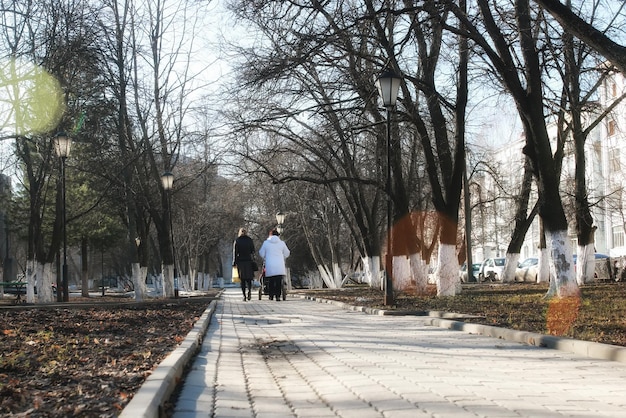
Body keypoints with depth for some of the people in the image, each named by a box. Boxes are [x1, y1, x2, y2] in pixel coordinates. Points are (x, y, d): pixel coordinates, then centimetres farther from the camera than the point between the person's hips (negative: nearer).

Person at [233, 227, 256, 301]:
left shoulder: (237, 241, 2)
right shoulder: (250, 240, 5)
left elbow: (235, 253, -1)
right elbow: (253, 251, 2)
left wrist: (234, 263, 1)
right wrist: (253, 260, 7)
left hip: (240, 262, -1)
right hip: (249, 261, 1)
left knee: (242, 279, 4)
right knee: (248, 279, 9)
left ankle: (244, 296, -3)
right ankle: (249, 290, -18)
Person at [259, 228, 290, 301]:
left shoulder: (266, 243, 2)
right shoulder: (282, 243, 5)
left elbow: (261, 254, 10)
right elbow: (286, 254, 15)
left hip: (269, 266, 0)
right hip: (280, 266, 0)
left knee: (270, 281, 7)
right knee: (279, 281, 0)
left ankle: (271, 295, 7)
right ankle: (278, 296, -6)